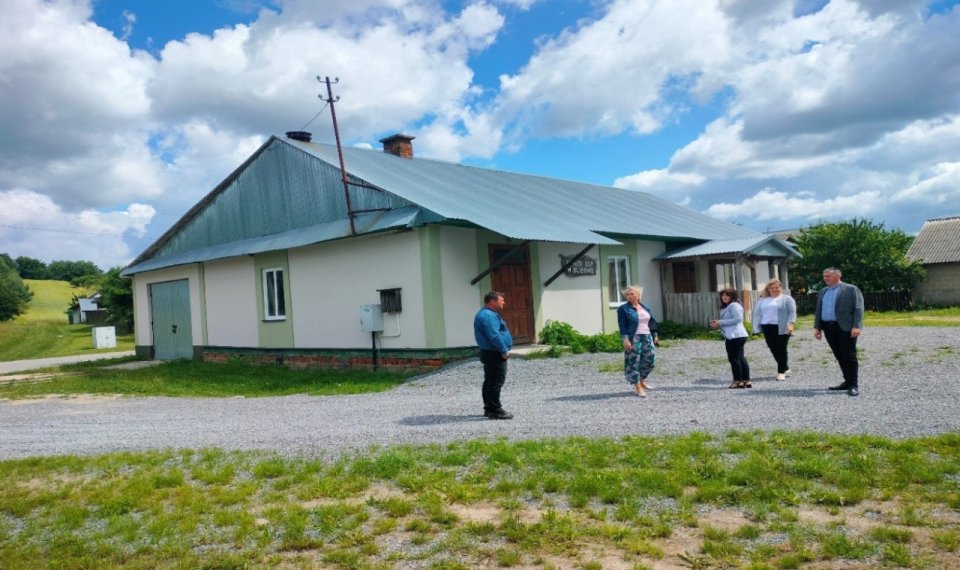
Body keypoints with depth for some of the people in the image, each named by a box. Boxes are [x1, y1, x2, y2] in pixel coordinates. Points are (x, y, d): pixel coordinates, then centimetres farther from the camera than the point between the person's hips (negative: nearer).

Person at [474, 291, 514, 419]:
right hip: (494, 354, -11)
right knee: (496, 382, -8)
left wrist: (503, 350, 20)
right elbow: (494, 336, -25)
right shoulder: (488, 315, -19)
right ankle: (495, 410, -5)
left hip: (490, 353, 11)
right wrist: (504, 351, -19)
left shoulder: (488, 314, 17)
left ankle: (489, 408, 21)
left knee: (490, 382, 14)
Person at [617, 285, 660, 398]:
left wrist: (655, 336, 11)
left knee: (650, 360, 8)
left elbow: (652, 322, 16)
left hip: (647, 337, 6)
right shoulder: (623, 309, -4)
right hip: (633, 339, -6)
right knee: (634, 363, -4)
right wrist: (625, 340, -19)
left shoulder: (645, 308, 13)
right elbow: (622, 325, -11)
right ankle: (638, 388, 2)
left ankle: (642, 381, 29)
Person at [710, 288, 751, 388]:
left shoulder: (734, 305, -10)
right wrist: (718, 324, 7)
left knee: (734, 358, -6)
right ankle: (746, 381, 15)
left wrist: (721, 322, -16)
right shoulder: (725, 307, 22)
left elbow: (738, 319, -20)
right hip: (731, 336, 11)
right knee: (740, 358, 11)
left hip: (736, 336, -11)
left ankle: (738, 381, 0)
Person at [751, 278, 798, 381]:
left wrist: (791, 324, -19)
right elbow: (757, 314, 13)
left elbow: (792, 312, -4)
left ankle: (781, 372, 4)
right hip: (767, 328, 5)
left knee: (781, 349, -3)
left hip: (782, 328, -4)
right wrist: (757, 328, 5)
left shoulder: (786, 299, 5)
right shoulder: (763, 300, 17)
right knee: (774, 350, 7)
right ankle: (785, 368, 23)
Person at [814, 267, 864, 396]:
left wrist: (856, 326, -18)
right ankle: (848, 381, 19)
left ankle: (854, 385, 1)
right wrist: (817, 327, 11)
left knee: (849, 356, -3)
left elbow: (858, 309, -9)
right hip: (828, 328, 6)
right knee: (840, 357, 10)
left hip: (845, 327, -6)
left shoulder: (851, 289, -2)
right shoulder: (823, 291, 16)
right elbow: (818, 310, 18)